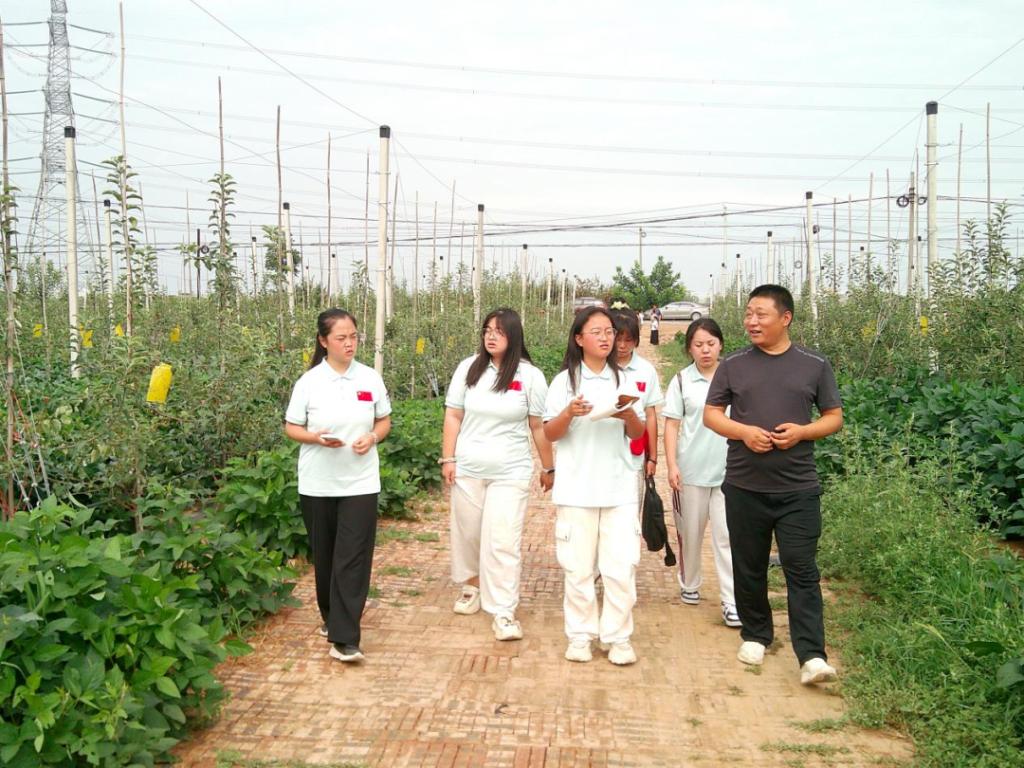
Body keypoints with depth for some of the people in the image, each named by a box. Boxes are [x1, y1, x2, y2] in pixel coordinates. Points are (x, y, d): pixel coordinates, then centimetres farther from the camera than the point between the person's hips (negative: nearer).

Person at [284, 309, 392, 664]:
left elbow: (384, 421, 11)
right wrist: (316, 438, -19)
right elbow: (291, 428, 1)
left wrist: (372, 437, -11)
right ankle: (331, 618, 35)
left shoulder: (370, 378, 0)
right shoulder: (309, 381, -4)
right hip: (317, 484, 0)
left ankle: (344, 639, -6)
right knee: (324, 555, 12)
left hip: (360, 483, 0)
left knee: (353, 559, -7)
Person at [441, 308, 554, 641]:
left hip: (510, 473, -3)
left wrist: (548, 468, 4)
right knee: (468, 533, 15)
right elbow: (453, 416, 5)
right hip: (467, 470, 3)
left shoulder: (530, 376, -5)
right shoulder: (469, 368, 1)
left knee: (504, 542, -7)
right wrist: (448, 458, 0)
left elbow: (539, 427, -1)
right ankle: (472, 586, 40)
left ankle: (504, 613, -2)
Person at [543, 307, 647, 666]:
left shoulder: (623, 379, 9)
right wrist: (569, 413, -19)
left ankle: (617, 636, 10)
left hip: (619, 486, 2)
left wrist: (630, 415, -11)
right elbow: (550, 433, 0)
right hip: (577, 487, -2)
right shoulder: (565, 380, 2)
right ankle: (580, 635, 16)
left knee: (621, 565, -1)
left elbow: (638, 434, 11)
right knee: (578, 566, 4)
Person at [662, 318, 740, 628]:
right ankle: (689, 585, 31)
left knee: (727, 535, -3)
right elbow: (671, 425, 0)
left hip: (730, 471, 0)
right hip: (691, 470, 0)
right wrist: (671, 465, -8)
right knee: (690, 532, 13)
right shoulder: (682, 381, 0)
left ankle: (732, 601, 0)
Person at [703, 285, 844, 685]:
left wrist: (802, 431, -13)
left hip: (798, 489, -1)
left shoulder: (814, 365, 2)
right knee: (749, 568, 12)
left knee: (802, 570, -4)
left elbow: (834, 418, 7)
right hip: (744, 487, 2)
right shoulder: (733, 365, 4)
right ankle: (755, 635, 30)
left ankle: (812, 655, -3)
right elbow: (711, 414, 6)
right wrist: (744, 431, -13)